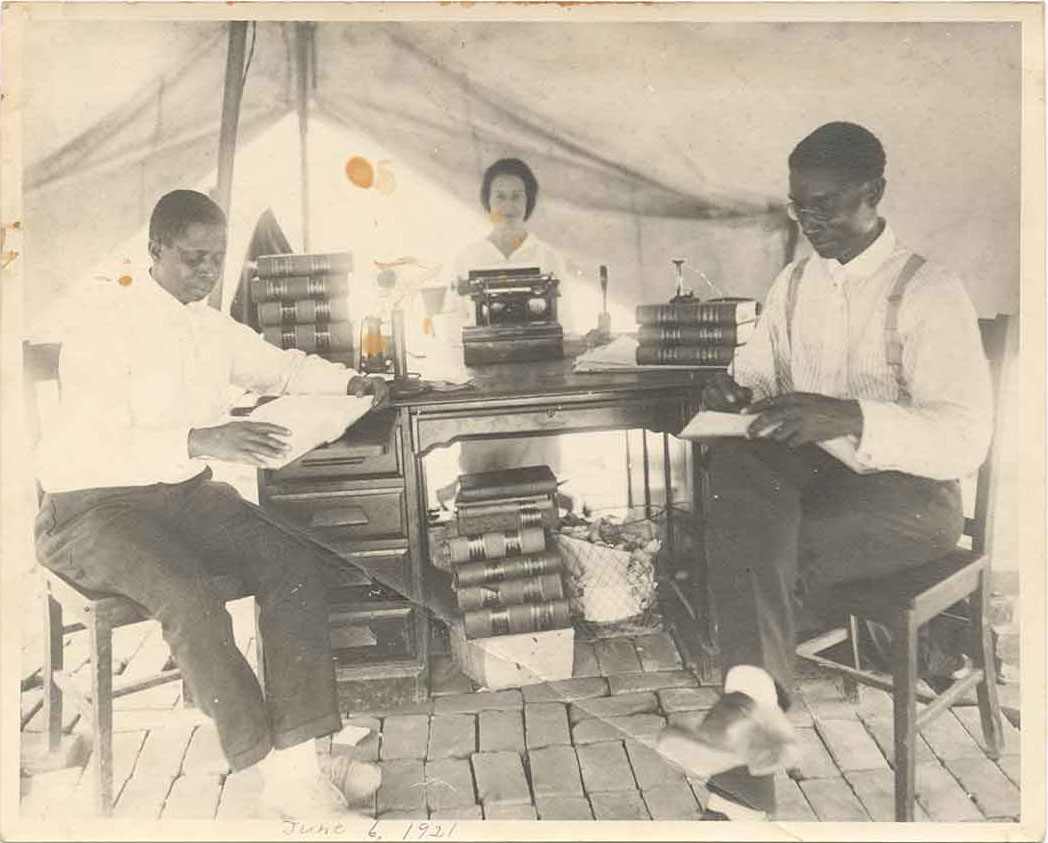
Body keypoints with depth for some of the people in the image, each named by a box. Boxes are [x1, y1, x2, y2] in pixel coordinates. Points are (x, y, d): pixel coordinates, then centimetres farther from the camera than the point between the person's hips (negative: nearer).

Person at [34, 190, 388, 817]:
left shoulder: (211, 326, 9)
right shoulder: (104, 330, -12)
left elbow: (279, 366, 25)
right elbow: (97, 449, -23)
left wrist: (348, 381, 7)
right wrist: (201, 441, -36)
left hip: (187, 490, 7)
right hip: (94, 507, -6)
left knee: (296, 561, -18)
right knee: (186, 591, -34)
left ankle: (303, 751, -18)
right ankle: (280, 770, -23)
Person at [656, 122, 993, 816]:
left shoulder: (930, 292, -8)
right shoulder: (795, 282, 13)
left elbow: (966, 439, -17)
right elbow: (759, 369, 21)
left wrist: (849, 416, -33)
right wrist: (739, 391, -5)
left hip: (907, 492, -5)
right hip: (808, 469, 5)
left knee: (752, 546, -31)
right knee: (738, 463, -31)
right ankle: (756, 705, -41)